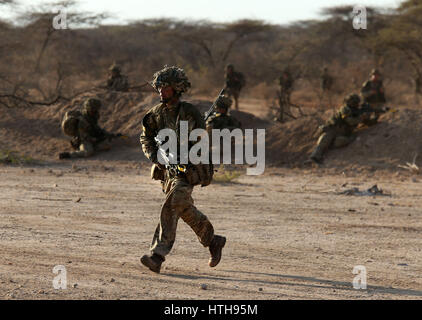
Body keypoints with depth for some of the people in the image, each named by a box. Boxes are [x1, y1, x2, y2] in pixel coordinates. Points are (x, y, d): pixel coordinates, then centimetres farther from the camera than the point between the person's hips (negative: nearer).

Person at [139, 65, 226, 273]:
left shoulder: (189, 113, -9)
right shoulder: (156, 114, 7)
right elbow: (146, 139, 9)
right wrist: (155, 156, -9)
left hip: (187, 171, -7)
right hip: (167, 170, 7)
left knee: (170, 208, -18)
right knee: (186, 211, 13)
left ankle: (157, 257, -21)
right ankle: (213, 241, 32)